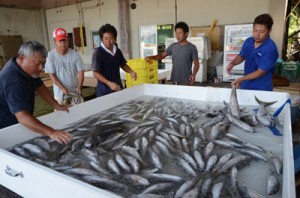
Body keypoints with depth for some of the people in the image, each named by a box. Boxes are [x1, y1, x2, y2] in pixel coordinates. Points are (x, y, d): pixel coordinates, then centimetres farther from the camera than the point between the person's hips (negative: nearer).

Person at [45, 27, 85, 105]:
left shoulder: (75, 54, -4)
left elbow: (81, 71, -5)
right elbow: (51, 75, -7)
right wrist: (62, 88, -17)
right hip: (60, 93, -2)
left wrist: (80, 87, -18)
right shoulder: (51, 55, -8)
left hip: (75, 92, 2)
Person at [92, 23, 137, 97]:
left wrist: (131, 72, 0)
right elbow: (96, 73, -15)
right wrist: (109, 83, -28)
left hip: (118, 87, 6)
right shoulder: (98, 53, -12)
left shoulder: (117, 51, 6)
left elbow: (123, 65, 20)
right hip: (104, 90, -5)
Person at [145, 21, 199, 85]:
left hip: (186, 80, -3)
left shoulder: (191, 47, -3)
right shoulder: (173, 46, 8)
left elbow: (196, 63, -3)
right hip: (174, 79, 4)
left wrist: (193, 74, -20)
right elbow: (162, 55, 6)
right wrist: (152, 57, -12)